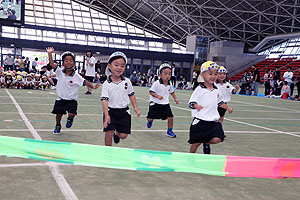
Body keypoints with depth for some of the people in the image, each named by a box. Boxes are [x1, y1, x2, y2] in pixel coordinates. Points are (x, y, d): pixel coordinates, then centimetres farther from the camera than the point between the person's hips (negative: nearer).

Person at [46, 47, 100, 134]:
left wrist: (93, 87, -23)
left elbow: (84, 82, -13)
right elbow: (52, 64, -9)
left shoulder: (76, 76, -14)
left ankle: (70, 119, 20)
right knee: (59, 113, 13)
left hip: (71, 100, -2)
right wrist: (49, 54, -17)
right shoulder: (60, 72, -7)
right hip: (61, 99, 2)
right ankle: (58, 126, 43)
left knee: (71, 114, -18)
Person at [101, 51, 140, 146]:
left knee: (123, 135, 2)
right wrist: (106, 115, -23)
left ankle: (117, 133, 39)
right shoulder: (106, 84, -10)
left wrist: (135, 107, 7)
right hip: (111, 111, -2)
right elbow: (105, 99, -14)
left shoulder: (127, 81, -1)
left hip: (124, 111, 2)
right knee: (109, 132, -8)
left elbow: (131, 95, 12)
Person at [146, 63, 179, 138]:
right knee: (150, 118, -2)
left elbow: (172, 91, 21)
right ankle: (150, 121, 38)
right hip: (155, 103, -4)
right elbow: (151, 91, -14)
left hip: (165, 104, 4)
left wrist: (175, 98, 15)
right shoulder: (157, 83, -16)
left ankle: (169, 131, 12)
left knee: (170, 117, -7)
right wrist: (158, 96, -27)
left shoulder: (169, 84, 2)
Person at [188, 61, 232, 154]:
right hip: (200, 121, -4)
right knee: (196, 142, 3)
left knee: (217, 139, -12)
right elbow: (191, 102, -12)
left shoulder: (217, 90, 9)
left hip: (213, 121, 4)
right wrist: (197, 106, -32)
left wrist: (227, 107, 17)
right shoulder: (199, 89, -8)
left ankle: (206, 143, 21)